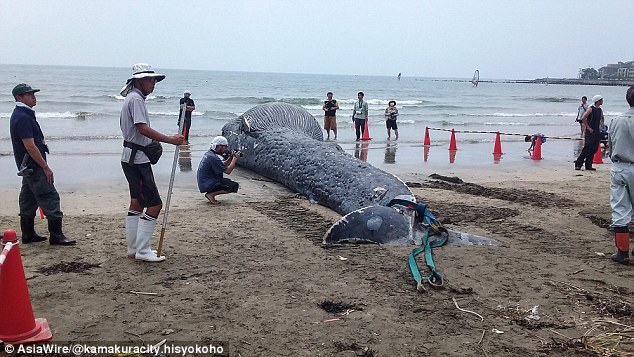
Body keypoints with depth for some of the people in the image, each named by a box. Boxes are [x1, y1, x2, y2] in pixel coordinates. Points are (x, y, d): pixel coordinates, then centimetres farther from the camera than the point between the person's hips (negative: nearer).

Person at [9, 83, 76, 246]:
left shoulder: (18, 115, 14)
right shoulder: (23, 118, -19)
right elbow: (30, 147, -23)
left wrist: (42, 166, 22)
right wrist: (46, 167, -19)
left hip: (27, 167, 11)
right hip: (34, 167, -11)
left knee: (28, 199, 14)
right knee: (50, 198, -8)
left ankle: (28, 234, 21)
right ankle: (56, 236, -5)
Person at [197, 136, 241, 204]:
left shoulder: (209, 153, 10)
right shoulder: (213, 157, -21)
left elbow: (223, 165, 20)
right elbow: (228, 171, -19)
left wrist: (231, 157, 6)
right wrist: (235, 158, -10)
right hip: (207, 185, -10)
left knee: (228, 181, 27)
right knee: (235, 186, -12)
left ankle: (211, 194, 10)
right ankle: (211, 194, -9)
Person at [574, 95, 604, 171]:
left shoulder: (600, 110, 13)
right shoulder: (591, 109, -10)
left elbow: (602, 118, 32)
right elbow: (583, 118, -19)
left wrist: (600, 126, 17)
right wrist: (588, 127, -16)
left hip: (597, 132, 8)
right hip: (590, 132, -8)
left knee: (594, 150, 6)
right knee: (587, 149, -11)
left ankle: (588, 165, 12)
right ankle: (578, 164, -9)